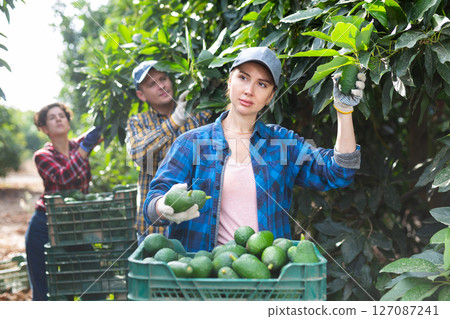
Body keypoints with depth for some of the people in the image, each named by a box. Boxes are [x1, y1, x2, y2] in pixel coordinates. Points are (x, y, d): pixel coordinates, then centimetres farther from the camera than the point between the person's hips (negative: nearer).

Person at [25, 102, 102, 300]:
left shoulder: (79, 145, 6)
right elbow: (63, 177, -23)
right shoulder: (42, 156, -5)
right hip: (45, 227, -3)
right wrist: (85, 148, -27)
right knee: (44, 293, 2)